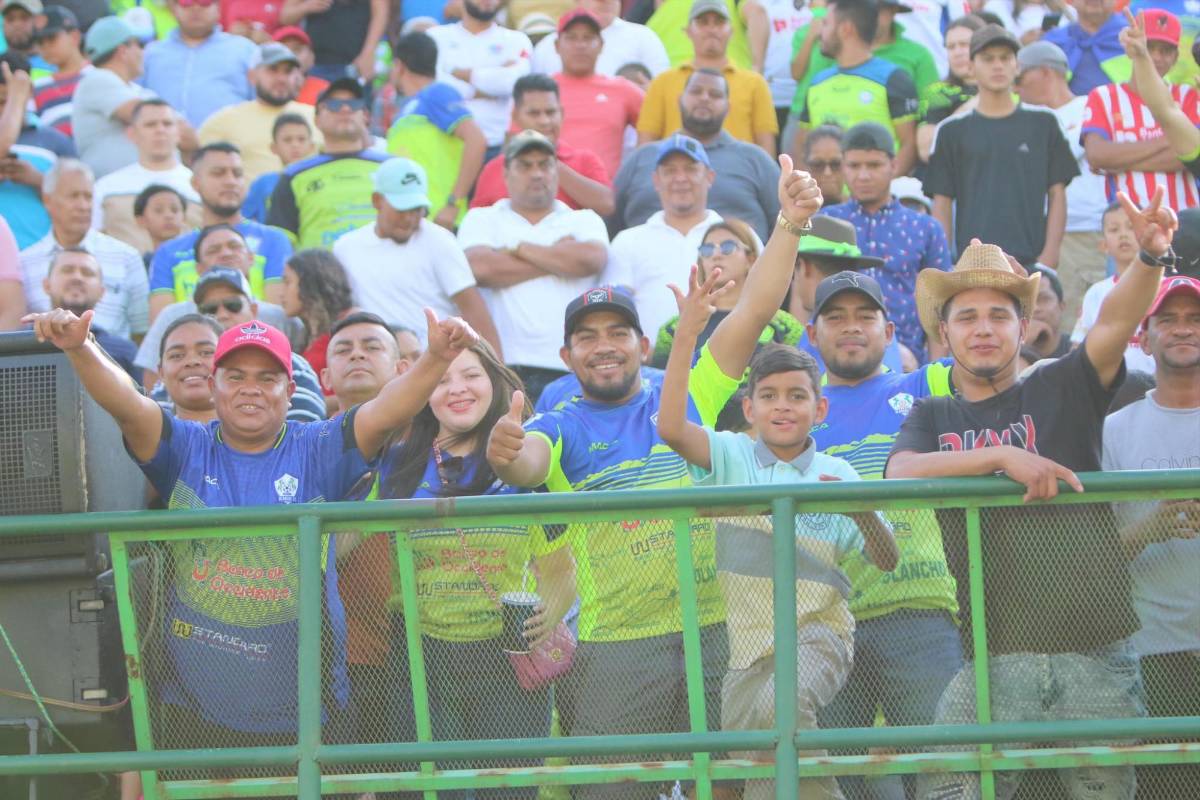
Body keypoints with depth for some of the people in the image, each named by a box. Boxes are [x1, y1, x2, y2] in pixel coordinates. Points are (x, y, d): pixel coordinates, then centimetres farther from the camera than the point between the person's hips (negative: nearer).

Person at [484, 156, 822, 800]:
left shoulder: (687, 401, 13)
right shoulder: (561, 430, 7)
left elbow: (754, 311, 6)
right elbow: (530, 462, -16)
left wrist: (789, 225, -5)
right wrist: (506, 455, -40)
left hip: (716, 631, 2)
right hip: (612, 645, -2)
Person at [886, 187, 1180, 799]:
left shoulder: (1061, 390, 10)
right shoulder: (933, 418, 14)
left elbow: (1115, 323, -8)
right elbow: (900, 474, -8)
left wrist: (1151, 257, -27)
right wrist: (1002, 456, -19)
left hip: (1097, 652, 0)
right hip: (993, 656, 0)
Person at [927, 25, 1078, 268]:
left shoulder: (1043, 124, 11)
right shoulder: (953, 131, 10)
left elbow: (1057, 193, 10)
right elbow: (942, 202, 10)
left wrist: (1050, 252, -1)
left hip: (1031, 258, 0)